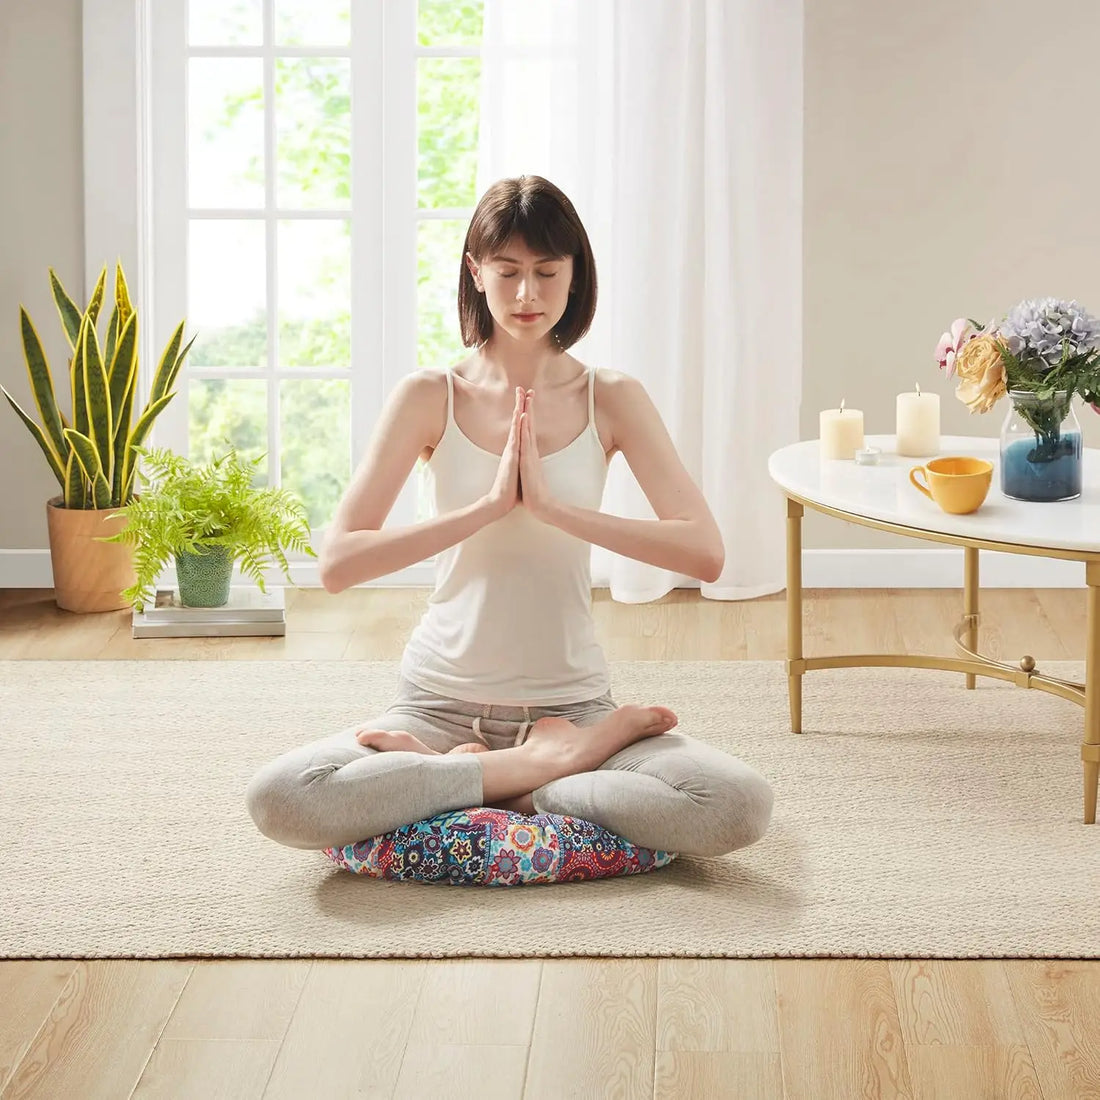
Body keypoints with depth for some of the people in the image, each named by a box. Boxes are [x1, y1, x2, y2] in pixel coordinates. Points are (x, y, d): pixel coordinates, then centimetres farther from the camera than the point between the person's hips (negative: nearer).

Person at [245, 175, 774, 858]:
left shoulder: (611, 399, 2)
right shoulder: (430, 397, 0)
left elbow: (705, 552, -10)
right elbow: (338, 563, -10)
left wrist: (554, 507, -18)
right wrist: (489, 506, -17)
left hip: (573, 700, 0)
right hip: (442, 702, 0)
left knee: (741, 807, -27)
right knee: (282, 802, -29)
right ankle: (543, 764, -14)